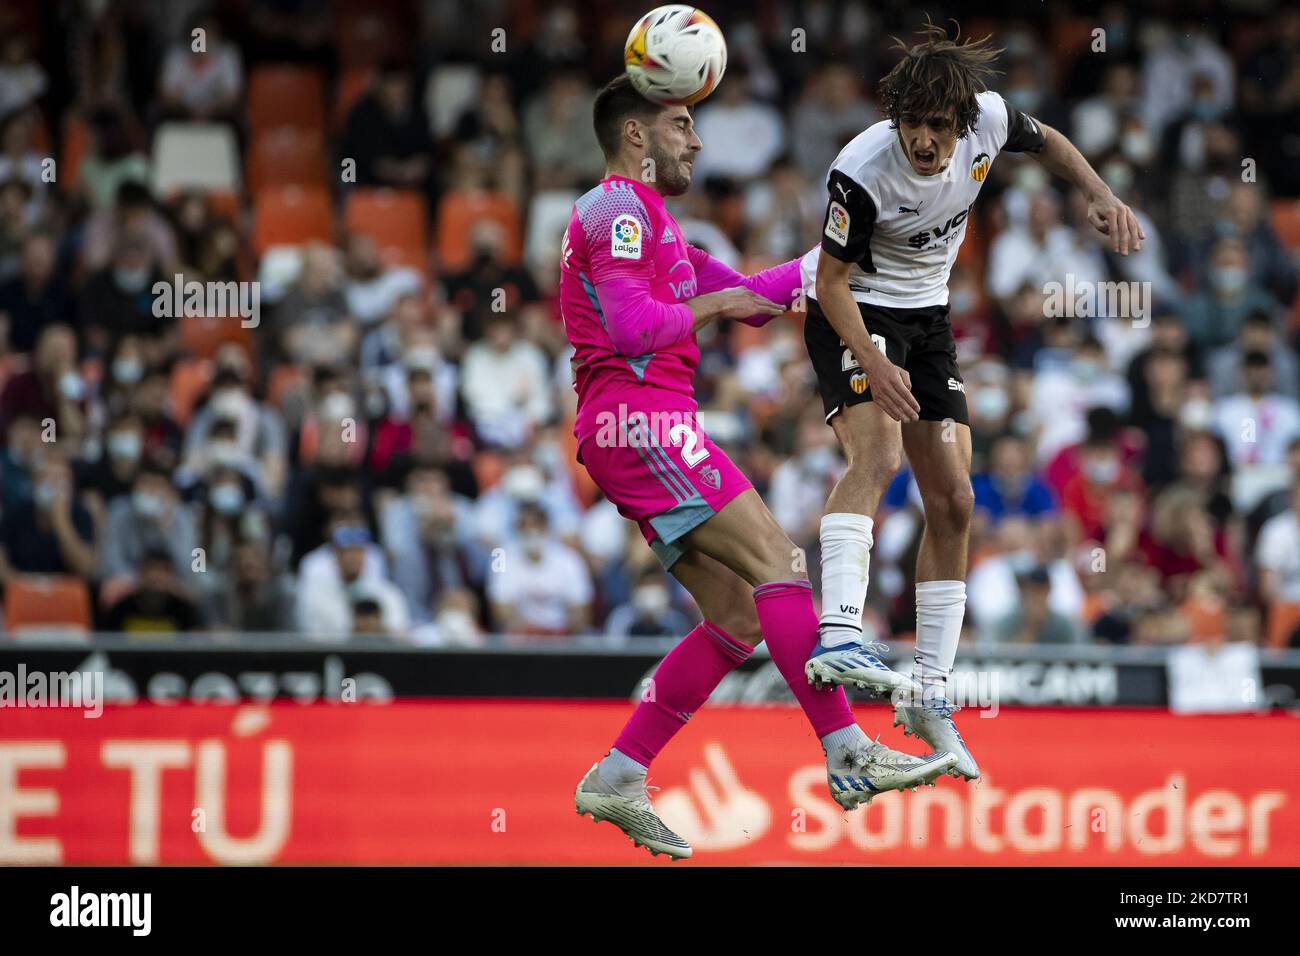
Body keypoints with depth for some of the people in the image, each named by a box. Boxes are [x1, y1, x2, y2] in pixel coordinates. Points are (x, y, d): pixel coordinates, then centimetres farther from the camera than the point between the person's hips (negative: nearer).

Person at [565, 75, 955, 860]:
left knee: (739, 620, 4)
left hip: (644, 428, 11)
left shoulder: (648, 223, 29)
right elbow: (629, 326, -18)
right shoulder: (619, 209, -4)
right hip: (637, 418, -11)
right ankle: (848, 754, -23)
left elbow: (748, 296, 32)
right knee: (778, 563, -17)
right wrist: (710, 304, -3)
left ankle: (618, 779, 3)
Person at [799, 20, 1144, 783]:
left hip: (927, 317, 6)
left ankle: (929, 695, 12)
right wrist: (873, 361, -35)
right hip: (853, 314, -6)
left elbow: (1046, 142, 7)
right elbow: (832, 282, -21)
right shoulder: (862, 173, -30)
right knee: (880, 454, -33)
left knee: (954, 503, 2)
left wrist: (1102, 196, -8)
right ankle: (837, 635, -46)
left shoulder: (989, 120, -17)